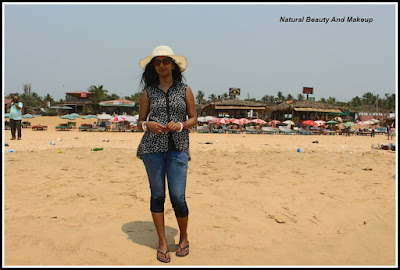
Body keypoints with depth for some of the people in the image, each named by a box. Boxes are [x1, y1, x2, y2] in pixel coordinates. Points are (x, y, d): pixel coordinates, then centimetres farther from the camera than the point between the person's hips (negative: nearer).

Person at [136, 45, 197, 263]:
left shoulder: (185, 90, 7)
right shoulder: (148, 92, 9)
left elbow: (194, 118, 10)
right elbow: (140, 122, 11)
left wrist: (180, 125, -10)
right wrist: (149, 125, -11)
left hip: (177, 149, -1)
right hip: (153, 147, 1)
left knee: (178, 198, -4)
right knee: (157, 195, 5)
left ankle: (184, 237, 24)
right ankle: (162, 243, 22)